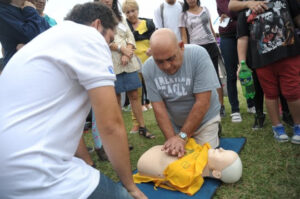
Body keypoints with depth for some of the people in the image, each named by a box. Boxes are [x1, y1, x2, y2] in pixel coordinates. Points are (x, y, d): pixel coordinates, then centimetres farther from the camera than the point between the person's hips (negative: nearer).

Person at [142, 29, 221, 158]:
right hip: (174, 123, 3)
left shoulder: (198, 55, -26)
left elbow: (203, 103, -27)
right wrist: (172, 138, -26)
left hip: (204, 119, -2)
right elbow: (158, 107, -16)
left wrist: (182, 137, -27)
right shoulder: (148, 68, -17)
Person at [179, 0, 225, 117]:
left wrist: (216, 43, 15)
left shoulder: (205, 10, 12)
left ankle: (221, 105, 5)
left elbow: (211, 28, 19)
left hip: (211, 46, 2)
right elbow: (184, 37, 2)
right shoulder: (184, 15, 5)